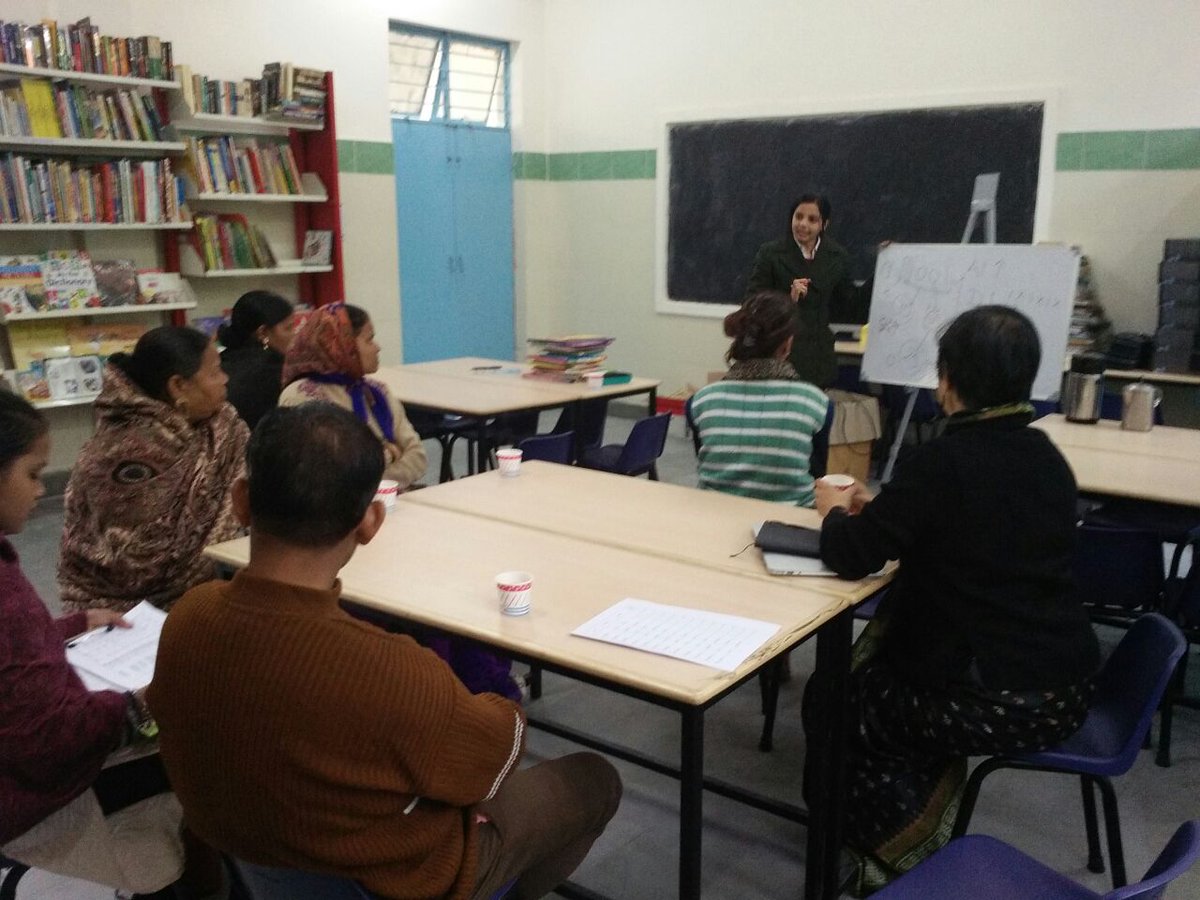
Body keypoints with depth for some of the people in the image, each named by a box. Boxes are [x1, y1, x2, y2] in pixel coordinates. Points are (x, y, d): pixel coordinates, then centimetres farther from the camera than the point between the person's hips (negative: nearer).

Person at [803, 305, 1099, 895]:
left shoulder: (944, 461, -20)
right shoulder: (1047, 459, 4)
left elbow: (849, 557, -17)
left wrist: (835, 510, 5)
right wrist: (880, 509, 17)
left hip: (998, 703, -8)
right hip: (1065, 690, 8)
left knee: (831, 704, 17)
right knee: (875, 675, 29)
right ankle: (922, 824, 35)